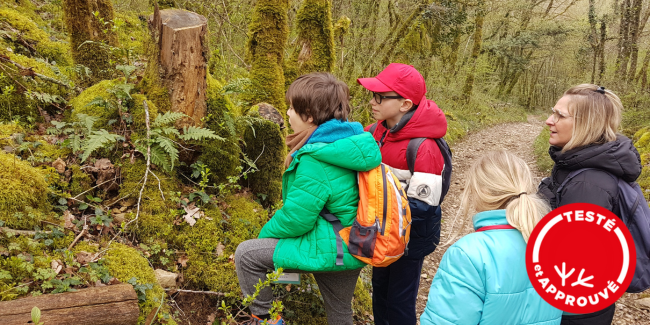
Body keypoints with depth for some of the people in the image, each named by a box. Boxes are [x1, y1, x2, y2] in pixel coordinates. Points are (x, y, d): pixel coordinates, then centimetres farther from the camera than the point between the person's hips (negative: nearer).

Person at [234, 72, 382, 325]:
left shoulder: (316, 162, -28)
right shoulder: (349, 141, -1)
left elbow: (295, 218, -23)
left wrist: (264, 235, -3)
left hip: (332, 248, -9)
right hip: (353, 244, 9)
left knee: (247, 254, -6)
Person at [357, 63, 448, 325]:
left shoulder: (424, 148, -28)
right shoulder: (378, 131, -6)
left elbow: (422, 206, -27)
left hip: (410, 238, -7)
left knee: (400, 303, 9)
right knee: (380, 288, 24)